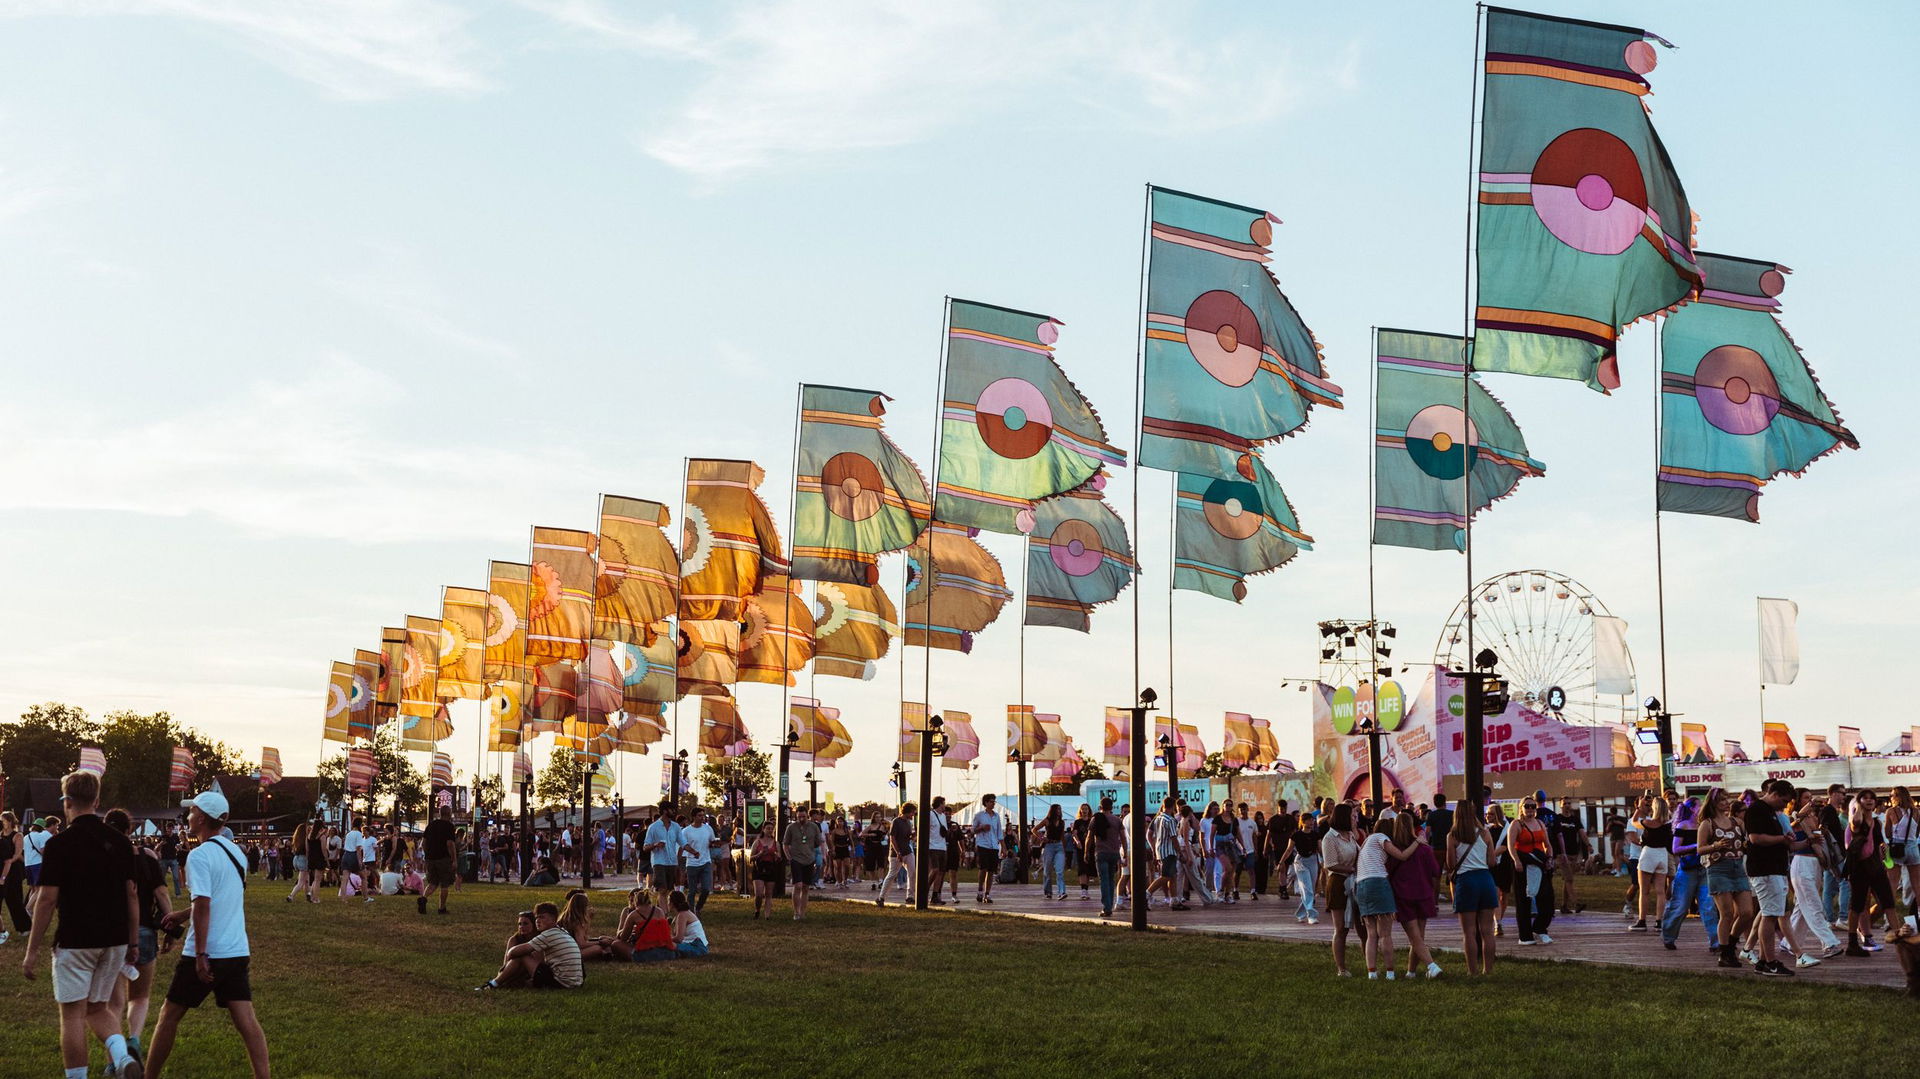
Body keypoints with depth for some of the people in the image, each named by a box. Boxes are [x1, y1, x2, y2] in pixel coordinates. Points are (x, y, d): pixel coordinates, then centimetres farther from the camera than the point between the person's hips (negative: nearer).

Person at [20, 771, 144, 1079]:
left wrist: (32, 950, -4)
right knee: (99, 1008, 16)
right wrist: (134, 942, 14)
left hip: (75, 942, -5)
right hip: (114, 942, 5)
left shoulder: (59, 844, -10)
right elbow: (132, 895, 7)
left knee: (73, 1015, 4)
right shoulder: (119, 841, 4)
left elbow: (47, 900, -11)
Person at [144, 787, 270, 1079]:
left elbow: (203, 905, -21)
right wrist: (184, 915, 27)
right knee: (246, 1019, 1)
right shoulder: (235, 851, 11)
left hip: (206, 955, -7)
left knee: (169, 1015, 10)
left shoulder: (200, 855, -14)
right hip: (237, 952, 7)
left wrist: (201, 954, -21)